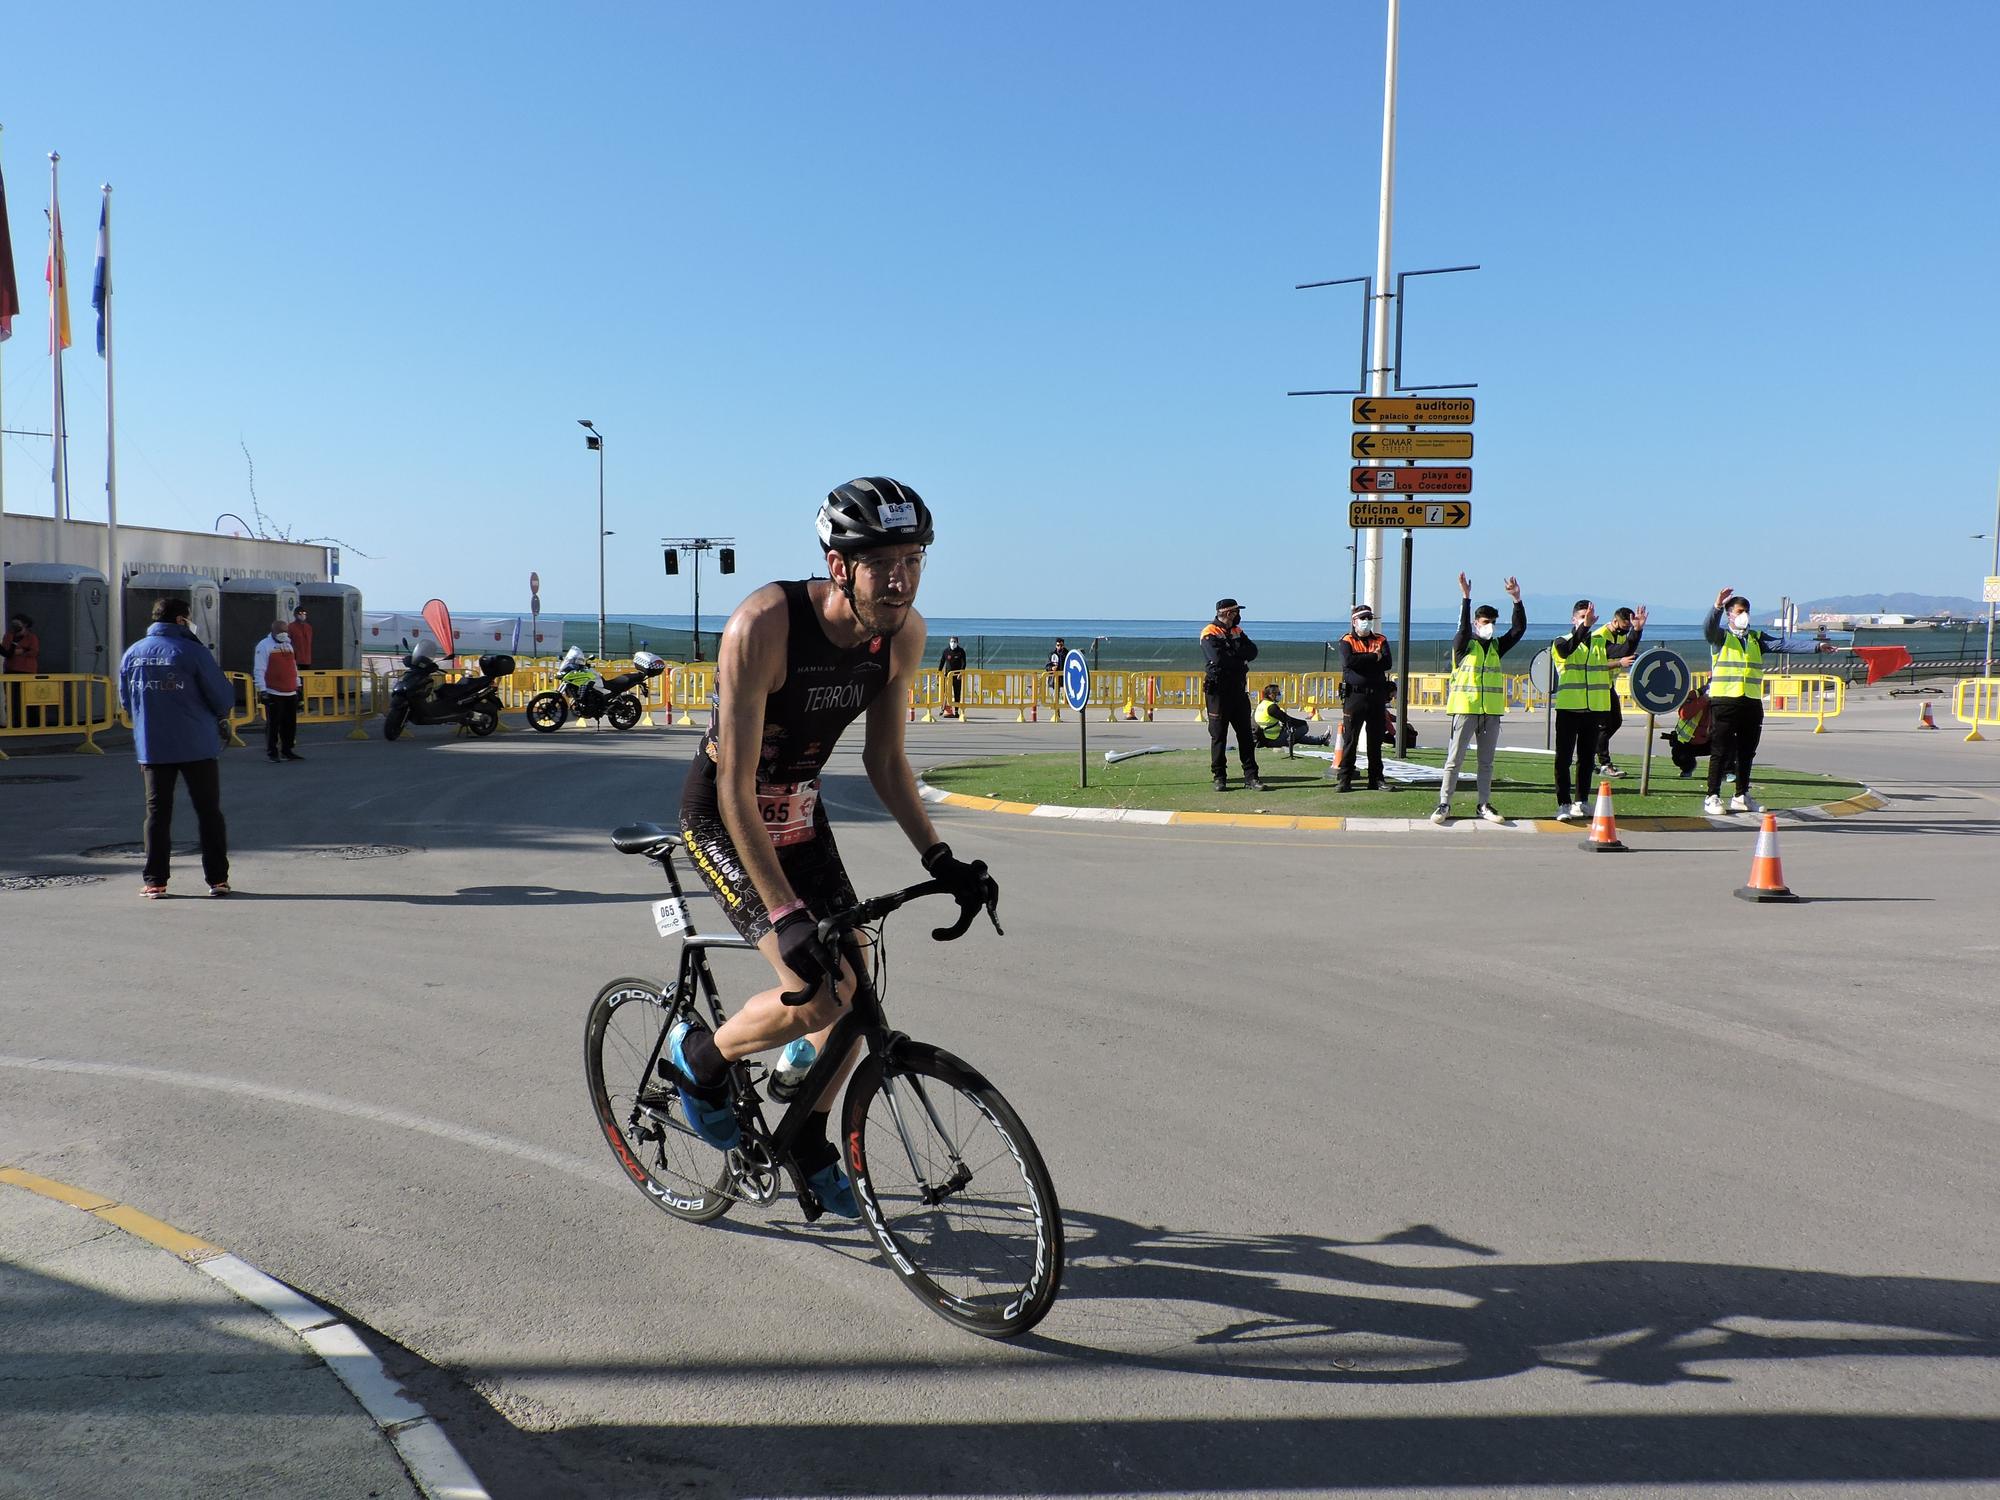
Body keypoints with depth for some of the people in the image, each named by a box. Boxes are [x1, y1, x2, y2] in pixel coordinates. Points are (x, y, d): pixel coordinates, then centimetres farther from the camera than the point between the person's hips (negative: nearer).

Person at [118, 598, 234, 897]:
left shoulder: (132, 654, 5)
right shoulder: (192, 651, -11)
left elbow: (126, 700, 14)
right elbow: (223, 698, -9)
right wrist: (220, 713, 13)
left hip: (151, 747, 4)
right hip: (197, 746, -4)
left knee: (157, 811, 10)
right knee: (208, 811, 5)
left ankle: (154, 881, 8)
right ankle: (217, 878, 6)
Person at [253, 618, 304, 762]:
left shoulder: (288, 645, 17)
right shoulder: (264, 646, -6)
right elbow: (259, 670, -10)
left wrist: (297, 685, 22)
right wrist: (262, 690, -15)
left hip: (291, 693, 7)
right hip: (273, 693, -7)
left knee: (290, 723, 9)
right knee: (273, 724, -3)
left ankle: (288, 750, 17)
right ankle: (272, 752, 3)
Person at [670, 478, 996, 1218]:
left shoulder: (903, 633, -14)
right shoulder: (764, 624, -32)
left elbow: (884, 758, -1)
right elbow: (736, 790, -31)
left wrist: (939, 858, -9)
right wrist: (785, 915, -34)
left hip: (801, 814, 6)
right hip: (722, 819, -6)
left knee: (854, 989, 5)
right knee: (810, 998, -19)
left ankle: (810, 1144, 30)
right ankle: (699, 1057, 12)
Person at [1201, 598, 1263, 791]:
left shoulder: (1237, 631, 15)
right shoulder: (1210, 633, -6)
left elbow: (1252, 652, 1)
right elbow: (1218, 658, -21)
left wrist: (1237, 642, -13)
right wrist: (1239, 658, -7)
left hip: (1238, 689, 6)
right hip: (1218, 690, -6)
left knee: (1246, 734, 4)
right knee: (1218, 735, 0)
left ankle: (1250, 776, 8)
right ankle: (1219, 777, 6)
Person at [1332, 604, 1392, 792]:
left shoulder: (1381, 641, 12)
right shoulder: (1347, 641, 4)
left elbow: (1388, 663, -6)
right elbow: (1348, 661, -17)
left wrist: (1361, 661, -10)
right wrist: (1374, 657, -10)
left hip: (1377, 697, 3)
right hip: (1355, 696, -3)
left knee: (1376, 741, 8)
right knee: (1349, 740, -3)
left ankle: (1376, 779, 14)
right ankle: (1344, 780, 0)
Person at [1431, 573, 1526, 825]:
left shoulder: (1496, 647, 13)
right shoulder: (1463, 645, 0)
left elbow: (1519, 629, 6)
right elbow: (1463, 627, -18)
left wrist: (1517, 600, -4)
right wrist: (1465, 598, -25)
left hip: (1491, 711, 5)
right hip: (1465, 709, -5)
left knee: (1487, 762, 9)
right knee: (1454, 759, -3)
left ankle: (1484, 806, 15)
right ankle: (1444, 805, 0)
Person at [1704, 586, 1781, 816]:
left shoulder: (1756, 638, 15)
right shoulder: (1721, 636, 2)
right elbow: (1707, 628, -19)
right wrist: (1717, 606, -38)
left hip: (1752, 702, 5)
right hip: (1725, 700, -5)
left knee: (1747, 752, 11)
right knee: (1720, 751, -4)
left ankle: (1741, 796, 21)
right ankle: (1713, 797, -1)